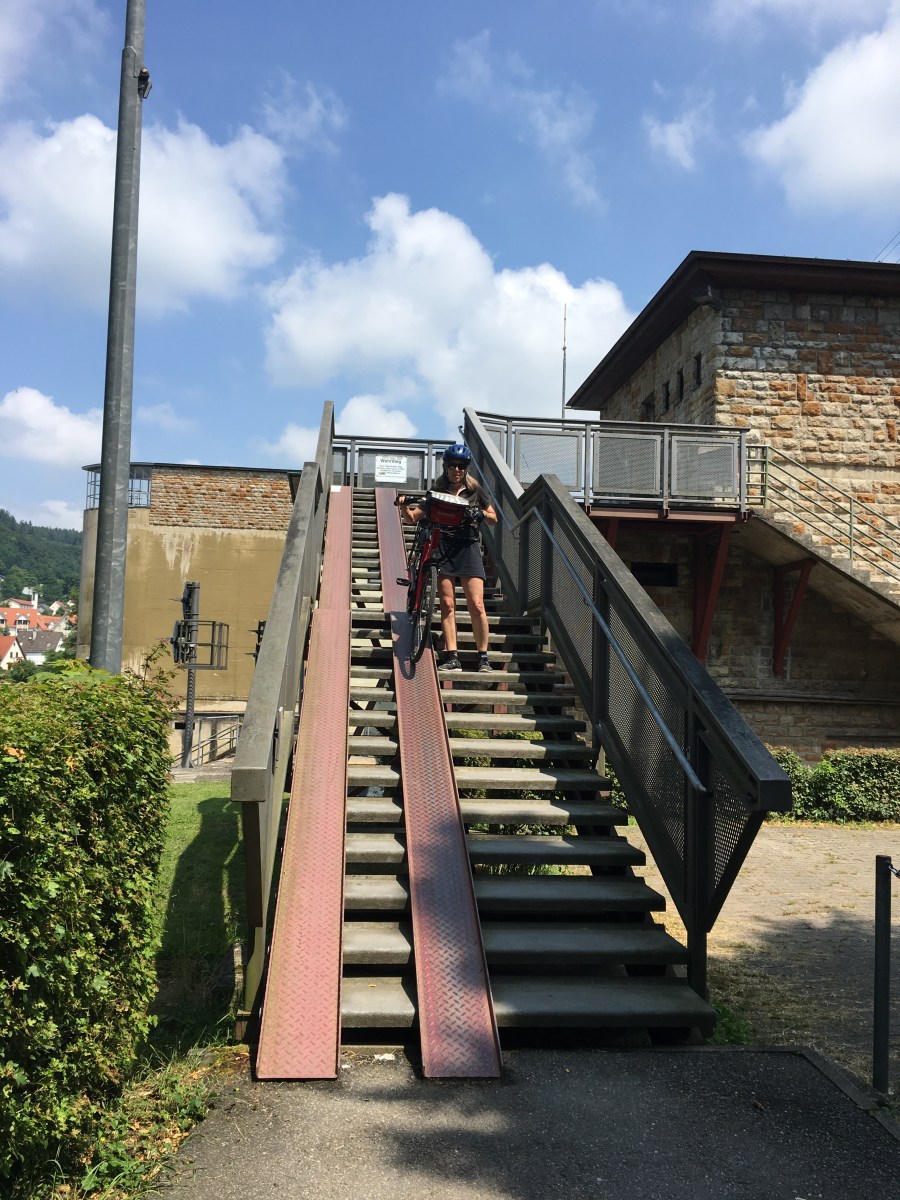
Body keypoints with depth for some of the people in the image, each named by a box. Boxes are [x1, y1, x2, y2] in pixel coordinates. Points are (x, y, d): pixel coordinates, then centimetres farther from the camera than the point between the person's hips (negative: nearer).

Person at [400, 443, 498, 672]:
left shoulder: (474, 490, 10)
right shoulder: (437, 492, 10)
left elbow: (494, 518, 15)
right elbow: (412, 517, 8)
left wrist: (481, 514, -7)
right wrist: (404, 506, -13)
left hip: (468, 549, -1)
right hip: (443, 549, 1)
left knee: (476, 605, -8)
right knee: (447, 604, -4)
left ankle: (483, 657, 1)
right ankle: (452, 657, -2)